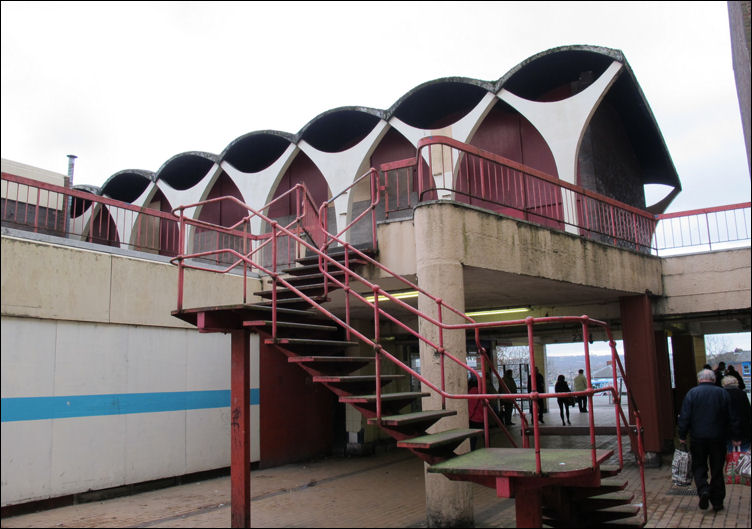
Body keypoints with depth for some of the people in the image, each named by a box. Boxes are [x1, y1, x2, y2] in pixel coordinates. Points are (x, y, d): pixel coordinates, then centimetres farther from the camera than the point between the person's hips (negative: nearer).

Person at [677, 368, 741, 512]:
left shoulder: (691, 393, -4)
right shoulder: (723, 393, 0)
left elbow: (684, 417, -7)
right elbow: (732, 418, 3)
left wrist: (682, 436, 2)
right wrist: (735, 437, 10)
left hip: (698, 438, -1)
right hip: (718, 438, 2)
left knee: (699, 467, 11)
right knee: (717, 469, 11)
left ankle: (703, 490, -12)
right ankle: (717, 501, 14)